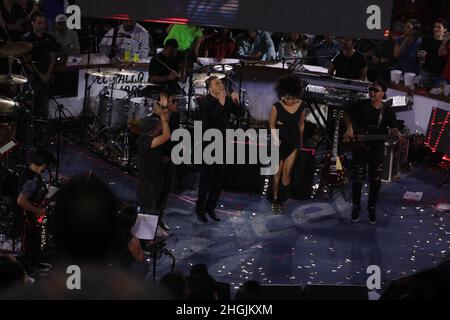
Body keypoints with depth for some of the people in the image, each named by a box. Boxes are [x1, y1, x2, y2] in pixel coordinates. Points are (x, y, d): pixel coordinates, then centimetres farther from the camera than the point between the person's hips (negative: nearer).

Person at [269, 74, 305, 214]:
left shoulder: (301, 106, -7)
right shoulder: (277, 107, -16)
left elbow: (301, 124, 7)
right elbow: (272, 125, -7)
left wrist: (301, 141, 16)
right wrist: (275, 139, -20)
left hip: (293, 142, 2)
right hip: (280, 143, -2)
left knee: (287, 172, 4)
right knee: (277, 172, 5)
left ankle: (282, 200, 15)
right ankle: (275, 200, 16)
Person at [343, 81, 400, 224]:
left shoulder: (388, 111, -3)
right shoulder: (360, 105, -6)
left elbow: (392, 129, -3)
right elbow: (346, 114, 9)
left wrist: (396, 135, -26)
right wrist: (349, 128, -7)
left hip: (377, 150, 1)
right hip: (360, 148, -1)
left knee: (375, 181, 5)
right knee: (358, 179, 4)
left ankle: (372, 208, 22)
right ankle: (356, 206, 21)